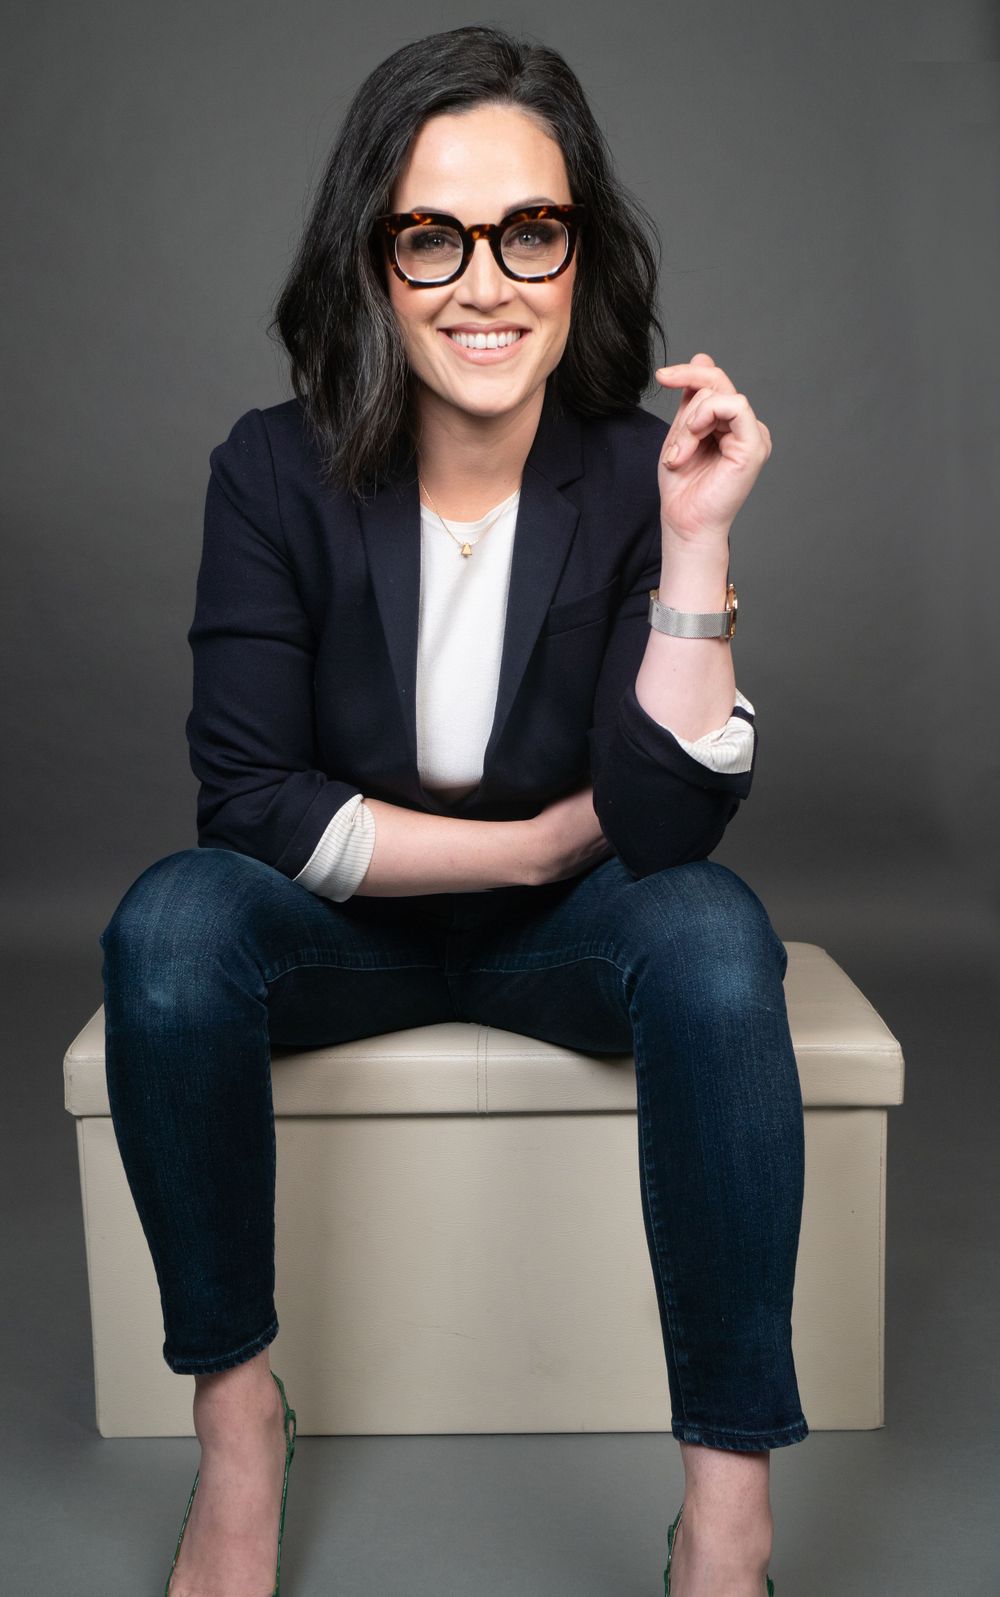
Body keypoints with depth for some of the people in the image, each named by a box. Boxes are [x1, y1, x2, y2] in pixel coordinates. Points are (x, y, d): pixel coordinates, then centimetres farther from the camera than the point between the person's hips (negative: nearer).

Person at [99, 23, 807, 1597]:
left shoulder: (639, 474, -15)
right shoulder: (278, 473, -14)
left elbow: (665, 827, -21)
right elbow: (252, 799, -16)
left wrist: (697, 540, -28)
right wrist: (536, 838, -16)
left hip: (571, 931, 0)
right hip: (341, 930, 1)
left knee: (714, 933, -31)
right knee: (167, 921, -29)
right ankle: (236, 1422, -11)